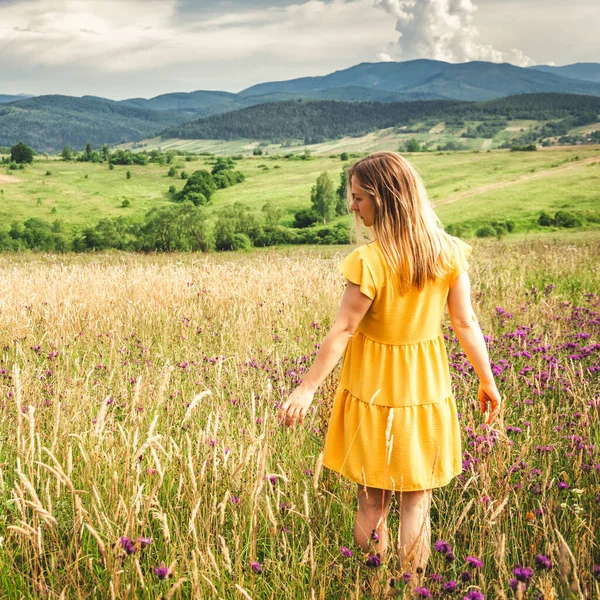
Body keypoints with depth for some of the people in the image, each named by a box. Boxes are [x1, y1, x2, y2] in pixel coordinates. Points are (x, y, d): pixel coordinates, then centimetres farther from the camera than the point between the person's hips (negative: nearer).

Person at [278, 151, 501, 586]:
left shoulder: (370, 261, -19)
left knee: (372, 501, 12)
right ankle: (412, 585, 21)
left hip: (375, 389, -3)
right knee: (416, 501, 13)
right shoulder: (448, 253, -5)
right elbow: (466, 323, 0)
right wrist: (487, 381, 11)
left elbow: (343, 331, -17)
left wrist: (307, 389, -9)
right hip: (427, 388, 4)